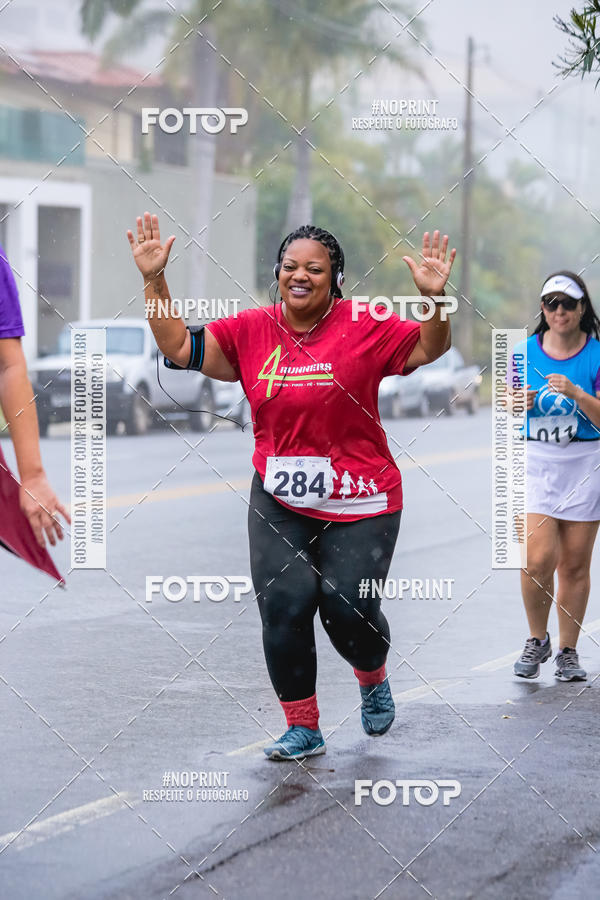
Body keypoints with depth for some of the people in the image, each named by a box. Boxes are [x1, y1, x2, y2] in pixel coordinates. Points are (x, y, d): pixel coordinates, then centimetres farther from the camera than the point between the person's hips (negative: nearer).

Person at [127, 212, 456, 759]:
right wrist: (155, 280, -7)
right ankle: (303, 729, 6)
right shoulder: (250, 331, 3)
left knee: (348, 608, -5)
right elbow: (180, 347, 3)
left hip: (360, 505, -2)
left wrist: (434, 296, -24)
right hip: (279, 503, 2)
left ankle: (374, 679, 33)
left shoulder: (365, 327, -5)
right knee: (284, 603, -10)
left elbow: (430, 349, -5)